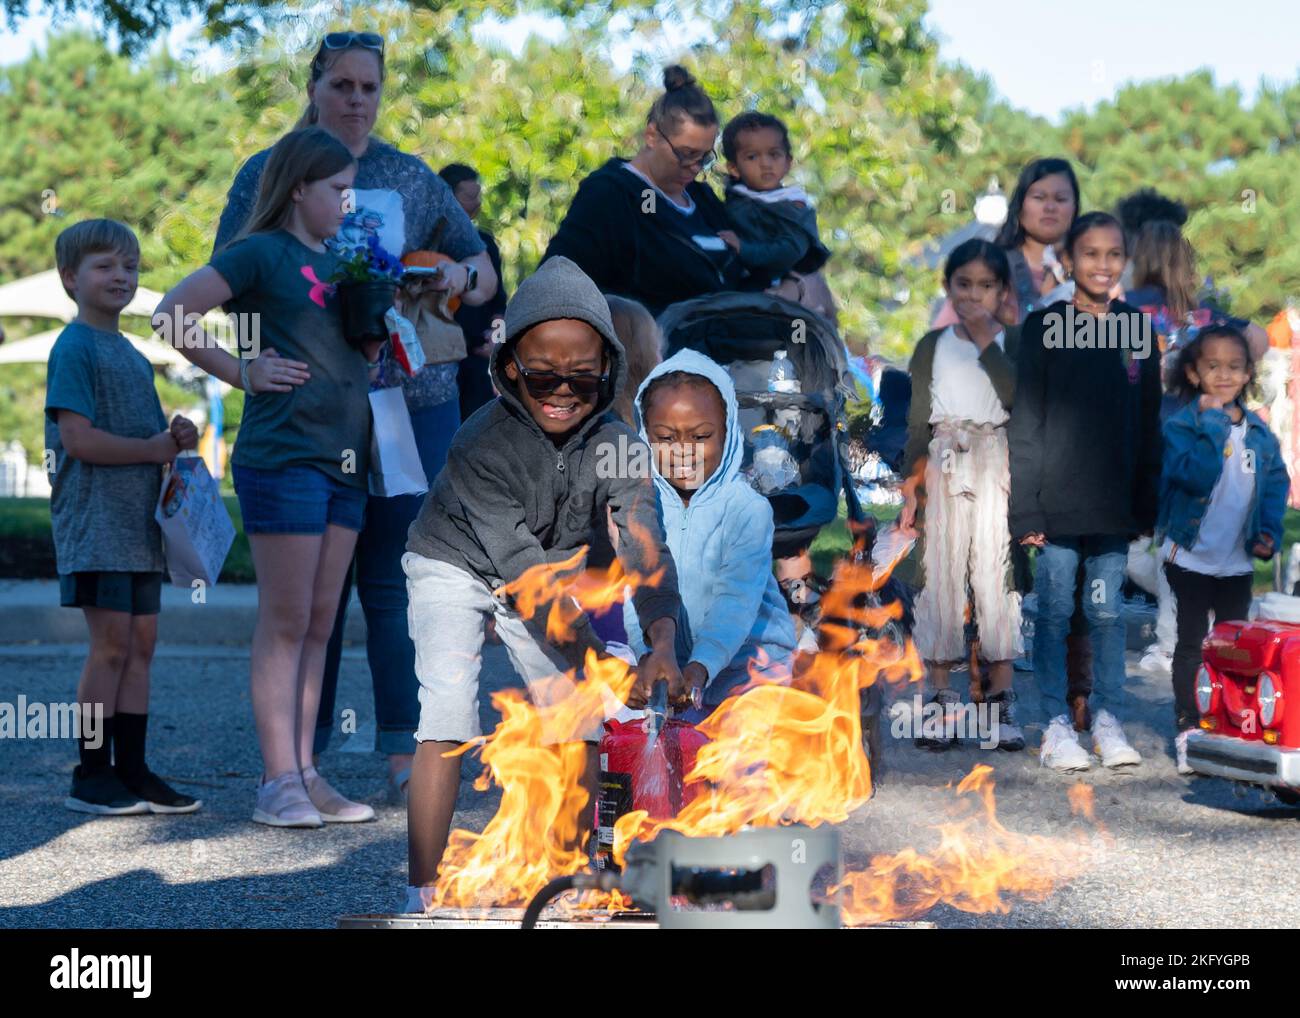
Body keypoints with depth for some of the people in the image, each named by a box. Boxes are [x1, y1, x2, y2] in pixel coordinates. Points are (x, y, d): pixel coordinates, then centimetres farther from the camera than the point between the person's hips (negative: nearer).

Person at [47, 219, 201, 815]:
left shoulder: (133, 356, 18)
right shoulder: (75, 347, -8)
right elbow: (78, 438, -18)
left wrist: (176, 437, 4)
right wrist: (155, 448, -10)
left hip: (139, 521, 8)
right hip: (95, 523, -8)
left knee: (141, 642, 7)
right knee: (111, 643, -9)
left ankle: (131, 771, 13)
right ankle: (91, 777, -1)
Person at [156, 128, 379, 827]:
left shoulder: (336, 261, 18)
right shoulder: (262, 252, -3)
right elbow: (172, 316, -9)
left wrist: (372, 345, 11)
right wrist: (242, 374, -9)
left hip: (344, 459, 7)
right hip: (282, 454, -7)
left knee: (320, 622, 8)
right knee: (285, 621, -5)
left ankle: (304, 773, 13)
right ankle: (278, 780, -1)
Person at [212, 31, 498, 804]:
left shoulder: (411, 178, 13)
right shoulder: (269, 173, 7)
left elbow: (483, 272, 17)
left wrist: (463, 275, -8)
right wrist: (254, 357, -19)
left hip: (411, 398, 1)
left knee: (395, 575, -1)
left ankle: (405, 751, 2)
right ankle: (301, 749, 10)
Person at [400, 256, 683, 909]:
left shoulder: (616, 446, -21)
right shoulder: (480, 445, -32)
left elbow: (644, 550, -33)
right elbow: (520, 563, -36)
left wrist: (663, 646, -51)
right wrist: (590, 655, -45)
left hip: (547, 579, 4)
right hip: (455, 567, -4)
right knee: (448, 716, -18)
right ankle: (422, 898, -16)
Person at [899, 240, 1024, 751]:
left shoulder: (1012, 342, 4)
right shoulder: (932, 346, 9)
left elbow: (1018, 398, -14)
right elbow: (918, 419, 10)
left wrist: (987, 343, -13)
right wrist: (909, 484, 5)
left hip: (997, 463, -1)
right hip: (945, 464, 1)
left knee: (997, 574, -4)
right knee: (942, 574, -2)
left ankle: (1002, 699, 0)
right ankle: (942, 698, 2)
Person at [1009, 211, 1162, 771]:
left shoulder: (1137, 330, 9)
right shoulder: (1043, 328, -2)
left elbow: (1149, 426, 12)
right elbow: (1024, 425, -5)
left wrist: (1147, 505, 8)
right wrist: (1025, 509, -10)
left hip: (1115, 506, 3)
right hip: (1058, 505, -3)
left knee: (1108, 614, 7)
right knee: (1054, 613, 2)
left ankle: (1109, 722, 15)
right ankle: (1057, 725, 8)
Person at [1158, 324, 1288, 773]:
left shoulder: (1260, 434, 2)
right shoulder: (1180, 426, -13)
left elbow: (1276, 485, 7)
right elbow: (1197, 475, -27)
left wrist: (1269, 532, -6)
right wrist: (1213, 424, -27)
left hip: (1238, 562, 4)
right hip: (1191, 556, -4)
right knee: (1191, 644, 4)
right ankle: (1187, 729, 12)